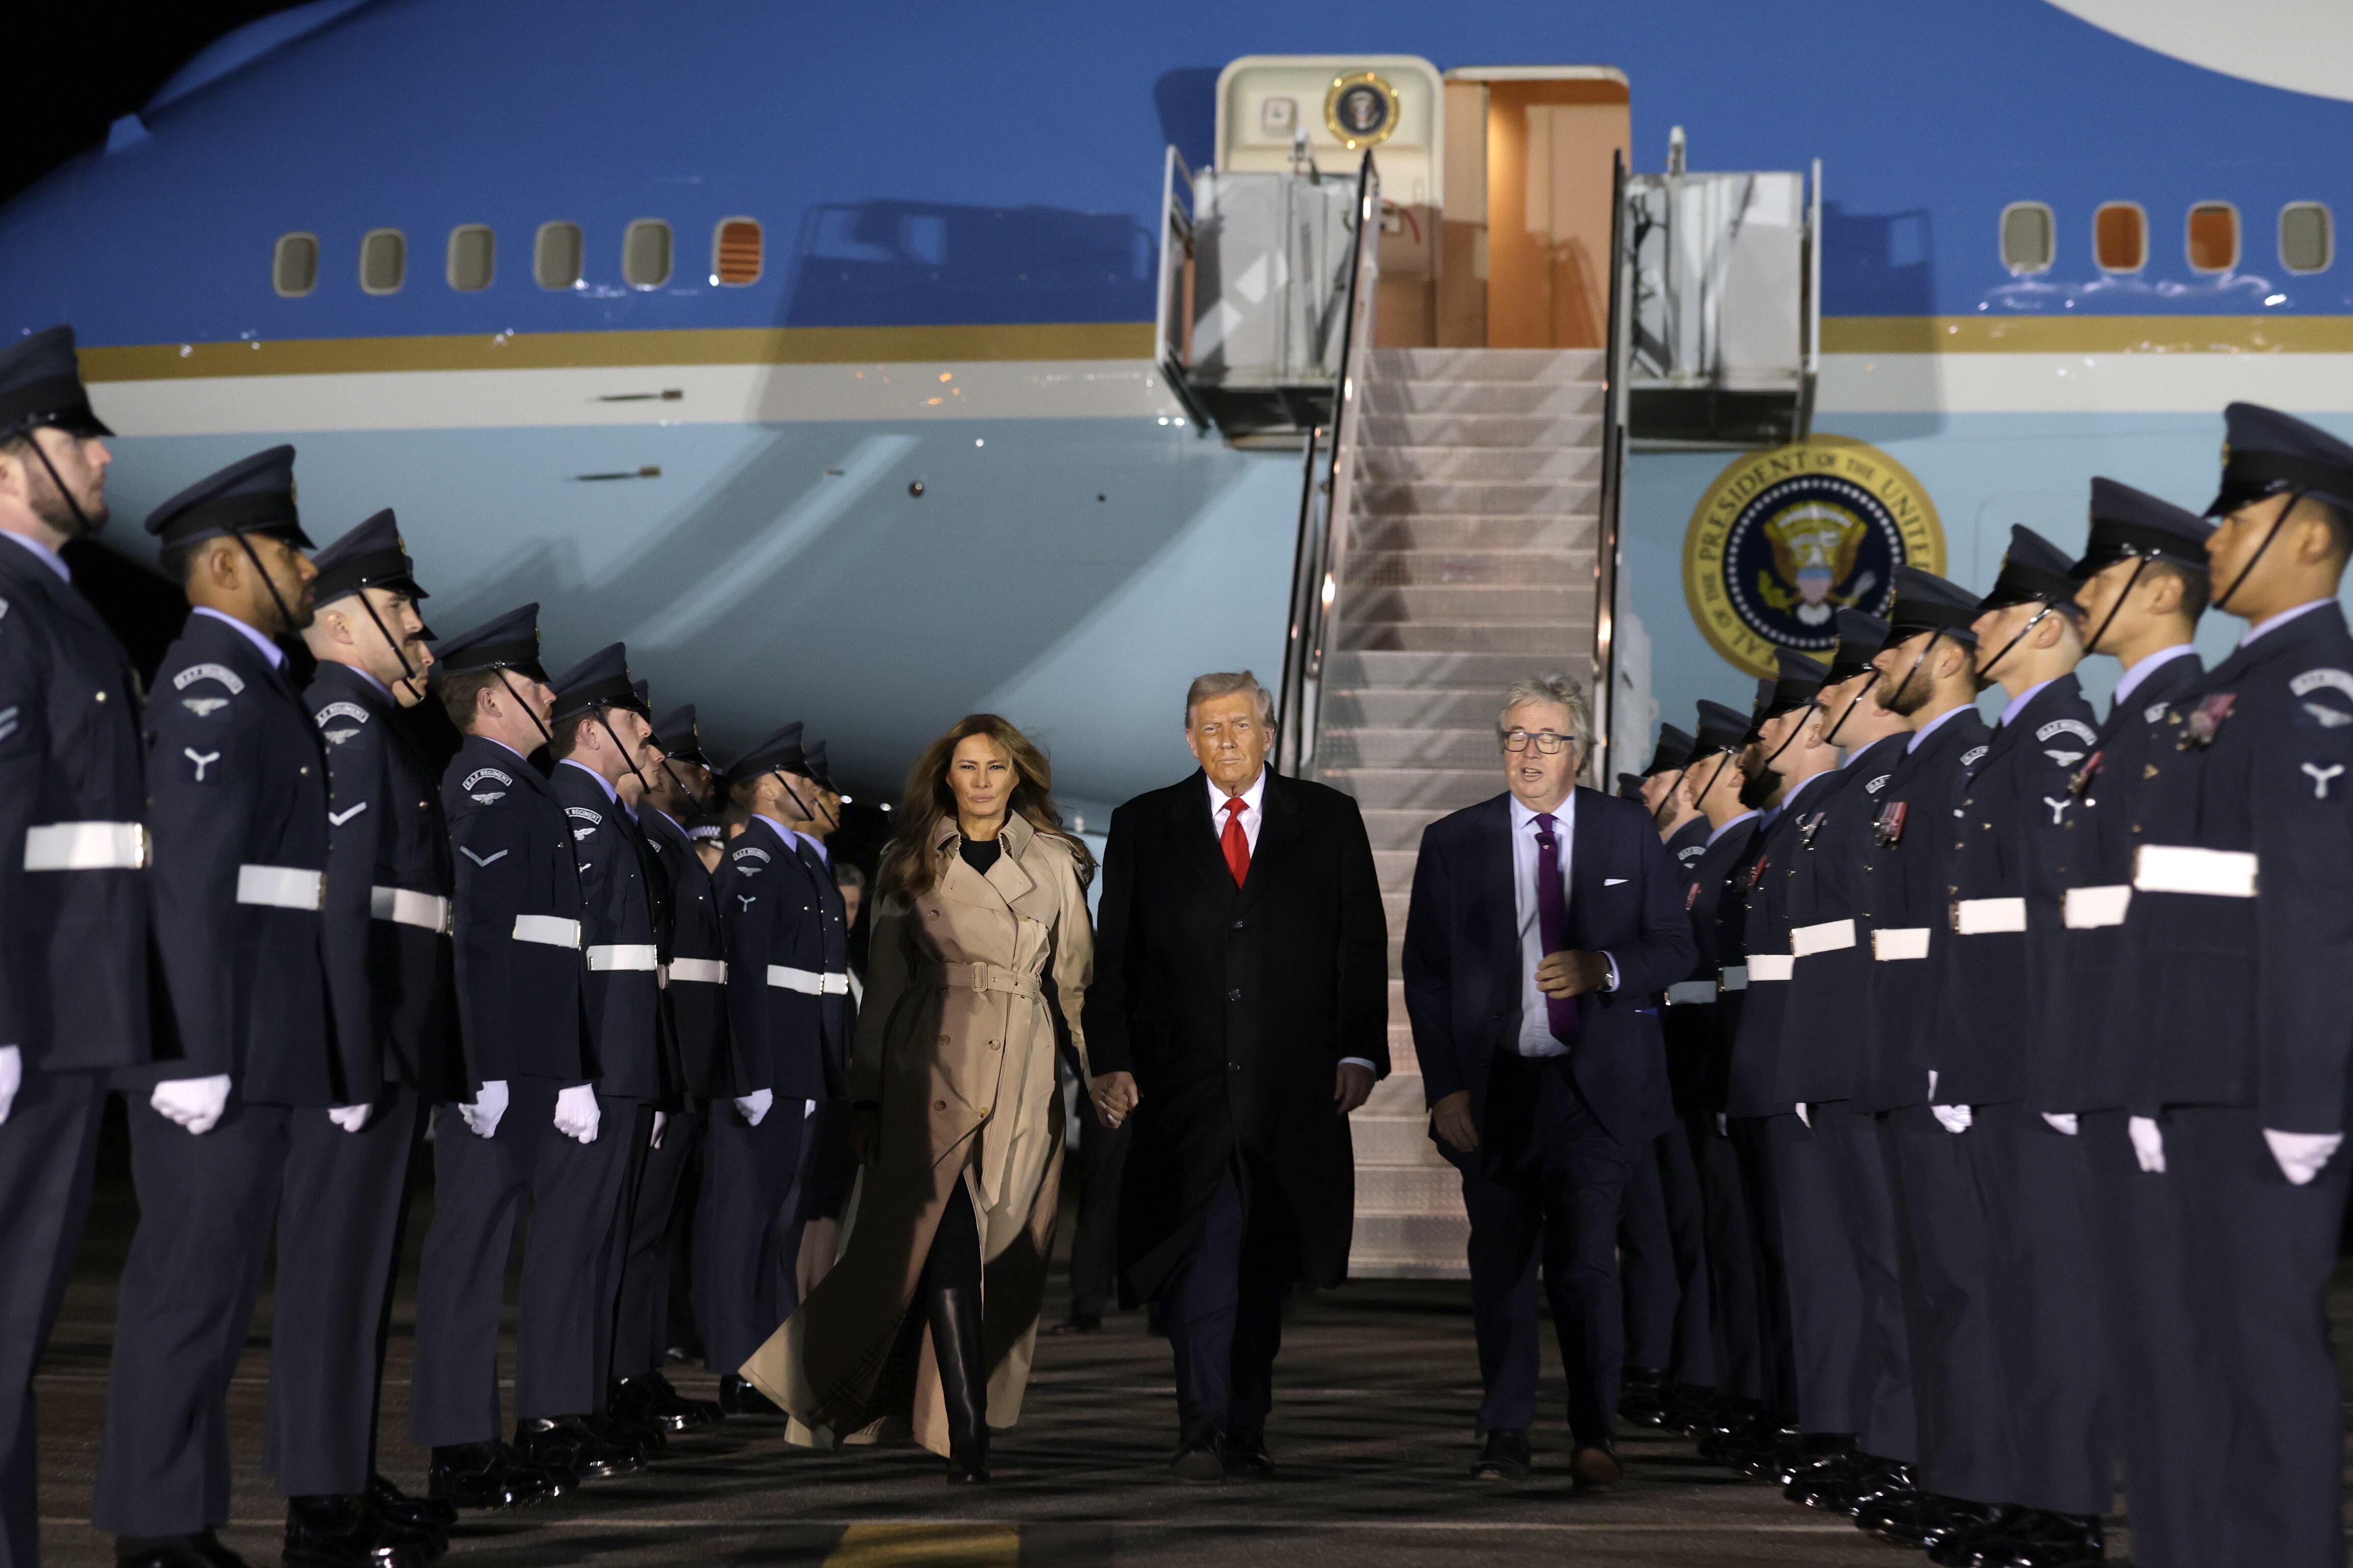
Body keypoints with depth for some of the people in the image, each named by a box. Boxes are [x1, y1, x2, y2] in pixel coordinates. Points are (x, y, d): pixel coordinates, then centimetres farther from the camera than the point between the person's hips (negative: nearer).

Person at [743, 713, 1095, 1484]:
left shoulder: (1053, 864, 9)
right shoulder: (911, 865, 10)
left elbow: (1078, 980, 9)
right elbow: (885, 983, 11)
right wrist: (867, 1093, 7)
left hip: (1022, 1078, 1)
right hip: (931, 1073, -1)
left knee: (1006, 1253, 1)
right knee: (947, 1243, -12)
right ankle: (966, 1430, -12)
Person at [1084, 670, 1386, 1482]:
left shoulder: (1330, 820, 8)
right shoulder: (1143, 827, 7)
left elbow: (1363, 945, 7)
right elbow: (1113, 956, 5)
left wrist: (1359, 1051, -3)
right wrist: (1112, 1061, -5)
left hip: (1292, 1090, 1)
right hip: (1185, 1086, -1)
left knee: (1264, 1266, 7)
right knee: (1202, 1257, -10)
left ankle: (1245, 1430, 17)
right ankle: (1202, 1429, -7)